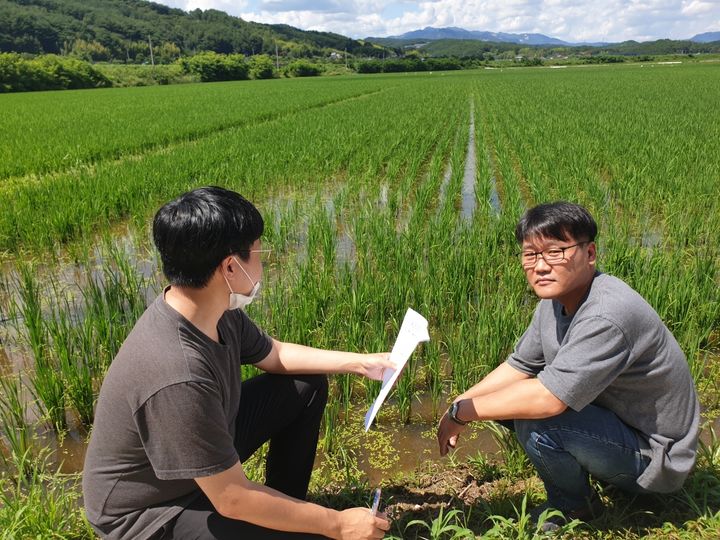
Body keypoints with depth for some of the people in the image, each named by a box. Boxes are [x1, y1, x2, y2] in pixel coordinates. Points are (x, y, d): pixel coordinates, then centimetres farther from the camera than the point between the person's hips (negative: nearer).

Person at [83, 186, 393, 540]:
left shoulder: (217, 310, -13)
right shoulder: (179, 376, -38)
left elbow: (275, 356, 8)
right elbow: (233, 500, -29)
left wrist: (360, 362, 6)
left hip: (206, 447, 8)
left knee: (307, 385, 10)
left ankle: (284, 505, 21)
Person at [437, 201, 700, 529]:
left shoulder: (606, 316, -32)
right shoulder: (556, 299, -4)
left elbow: (547, 398, -37)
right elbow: (518, 367, 4)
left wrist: (461, 412, -25)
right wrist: (460, 404, -9)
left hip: (654, 456, -8)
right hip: (615, 420, 8)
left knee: (535, 421, -29)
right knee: (509, 401, 1)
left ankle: (574, 506, 2)